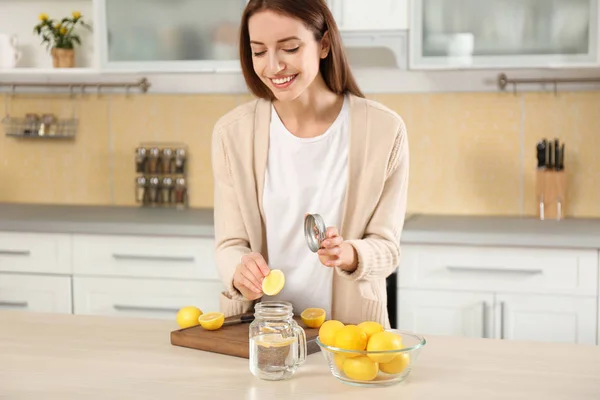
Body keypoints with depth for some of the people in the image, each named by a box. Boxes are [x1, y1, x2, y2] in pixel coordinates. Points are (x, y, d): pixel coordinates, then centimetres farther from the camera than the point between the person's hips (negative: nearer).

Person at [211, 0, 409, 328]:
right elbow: (229, 243, 0)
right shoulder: (231, 132, -3)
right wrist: (239, 269, -21)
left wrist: (350, 254, -23)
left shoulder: (384, 130, -7)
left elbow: (386, 247, -2)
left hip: (347, 328, -3)